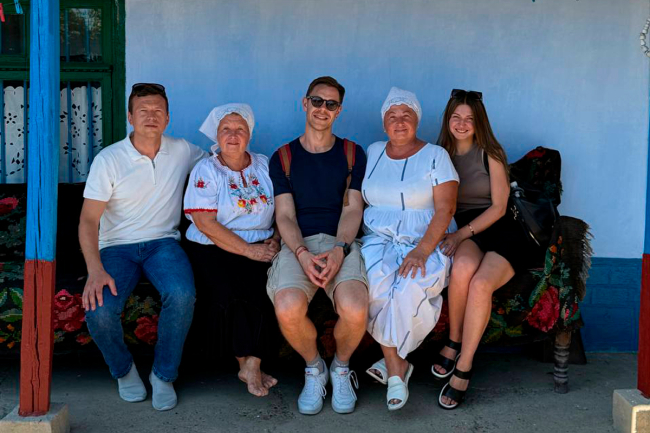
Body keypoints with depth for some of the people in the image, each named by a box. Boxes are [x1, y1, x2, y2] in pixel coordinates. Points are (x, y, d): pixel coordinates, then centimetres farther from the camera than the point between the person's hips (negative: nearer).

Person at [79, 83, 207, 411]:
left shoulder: (182, 151, 5)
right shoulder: (108, 159, -5)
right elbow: (89, 220, -10)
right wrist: (95, 270, -25)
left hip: (163, 243, 1)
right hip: (117, 247, -1)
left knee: (182, 295, -32)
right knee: (99, 311, -29)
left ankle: (163, 375, -7)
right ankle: (123, 369, 5)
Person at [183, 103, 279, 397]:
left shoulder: (265, 166, 13)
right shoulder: (206, 171, 0)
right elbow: (206, 224, -10)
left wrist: (276, 239, -6)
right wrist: (249, 250, -15)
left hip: (260, 248, 3)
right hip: (213, 251, -3)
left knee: (264, 288, -27)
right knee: (235, 293, -29)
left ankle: (251, 365, -17)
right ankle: (249, 366, -12)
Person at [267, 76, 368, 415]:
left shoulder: (353, 154, 14)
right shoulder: (283, 157, 13)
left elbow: (352, 210, 4)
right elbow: (285, 216, 5)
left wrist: (340, 250, -15)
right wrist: (303, 254, -15)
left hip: (341, 242, 0)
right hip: (298, 245, 0)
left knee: (355, 308, -32)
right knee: (288, 308, -32)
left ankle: (341, 368, 3)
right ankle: (314, 369, 2)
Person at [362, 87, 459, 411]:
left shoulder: (435, 156, 4)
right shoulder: (372, 153, 17)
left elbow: (445, 209, -6)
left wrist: (422, 250, -20)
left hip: (426, 242, -2)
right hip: (378, 239, 3)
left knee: (409, 289, -34)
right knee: (377, 286, -32)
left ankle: (391, 361, -10)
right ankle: (397, 366, -19)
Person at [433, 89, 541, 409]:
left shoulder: (491, 154, 5)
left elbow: (498, 207, -1)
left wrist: (462, 233, -14)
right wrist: (450, 234, -8)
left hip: (498, 230, -1)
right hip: (461, 233, 2)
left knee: (481, 283, -32)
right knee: (463, 266, -36)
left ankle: (463, 368, -21)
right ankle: (454, 342, -14)